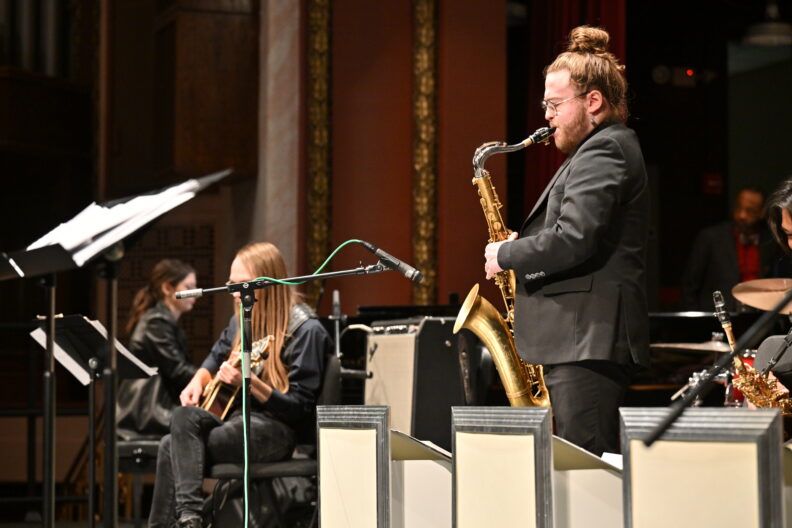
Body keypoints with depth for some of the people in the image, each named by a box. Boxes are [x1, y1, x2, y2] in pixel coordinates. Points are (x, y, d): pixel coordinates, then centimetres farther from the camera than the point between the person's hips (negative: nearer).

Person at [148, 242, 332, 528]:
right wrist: (198, 381, 8)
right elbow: (216, 357, 32)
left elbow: (300, 409, -15)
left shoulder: (306, 330, -12)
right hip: (239, 418, 8)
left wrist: (249, 382, -28)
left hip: (278, 432, -8)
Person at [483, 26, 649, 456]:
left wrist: (507, 254, -9)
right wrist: (523, 247, 12)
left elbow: (572, 240, -23)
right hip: (585, 337, 11)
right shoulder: (608, 147, 21)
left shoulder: (602, 151, -12)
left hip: (586, 339, -11)